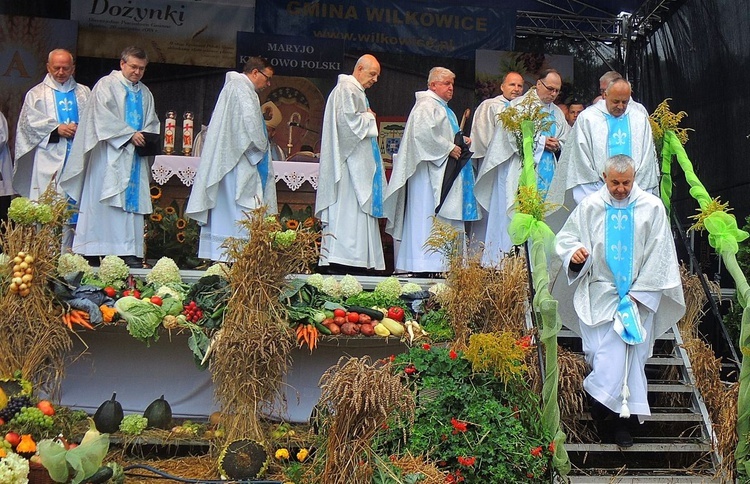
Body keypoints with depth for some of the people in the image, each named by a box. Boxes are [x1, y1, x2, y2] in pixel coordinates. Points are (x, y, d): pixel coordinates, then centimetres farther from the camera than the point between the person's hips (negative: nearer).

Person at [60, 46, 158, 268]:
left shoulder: (145, 93, 21)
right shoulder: (106, 85, 1)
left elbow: (152, 121, 21)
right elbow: (104, 116, -11)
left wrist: (147, 135, -2)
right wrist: (130, 134, -17)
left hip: (135, 156, 6)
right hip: (111, 156, -6)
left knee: (133, 200, 0)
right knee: (108, 200, -10)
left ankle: (131, 252, -1)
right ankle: (103, 250, -10)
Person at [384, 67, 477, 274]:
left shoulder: (442, 108, 23)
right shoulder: (426, 106, -11)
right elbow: (424, 132, -25)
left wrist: (461, 140, 14)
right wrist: (449, 148, -20)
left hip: (441, 171, 11)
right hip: (428, 171, -11)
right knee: (427, 215, -11)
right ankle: (424, 263, -11)